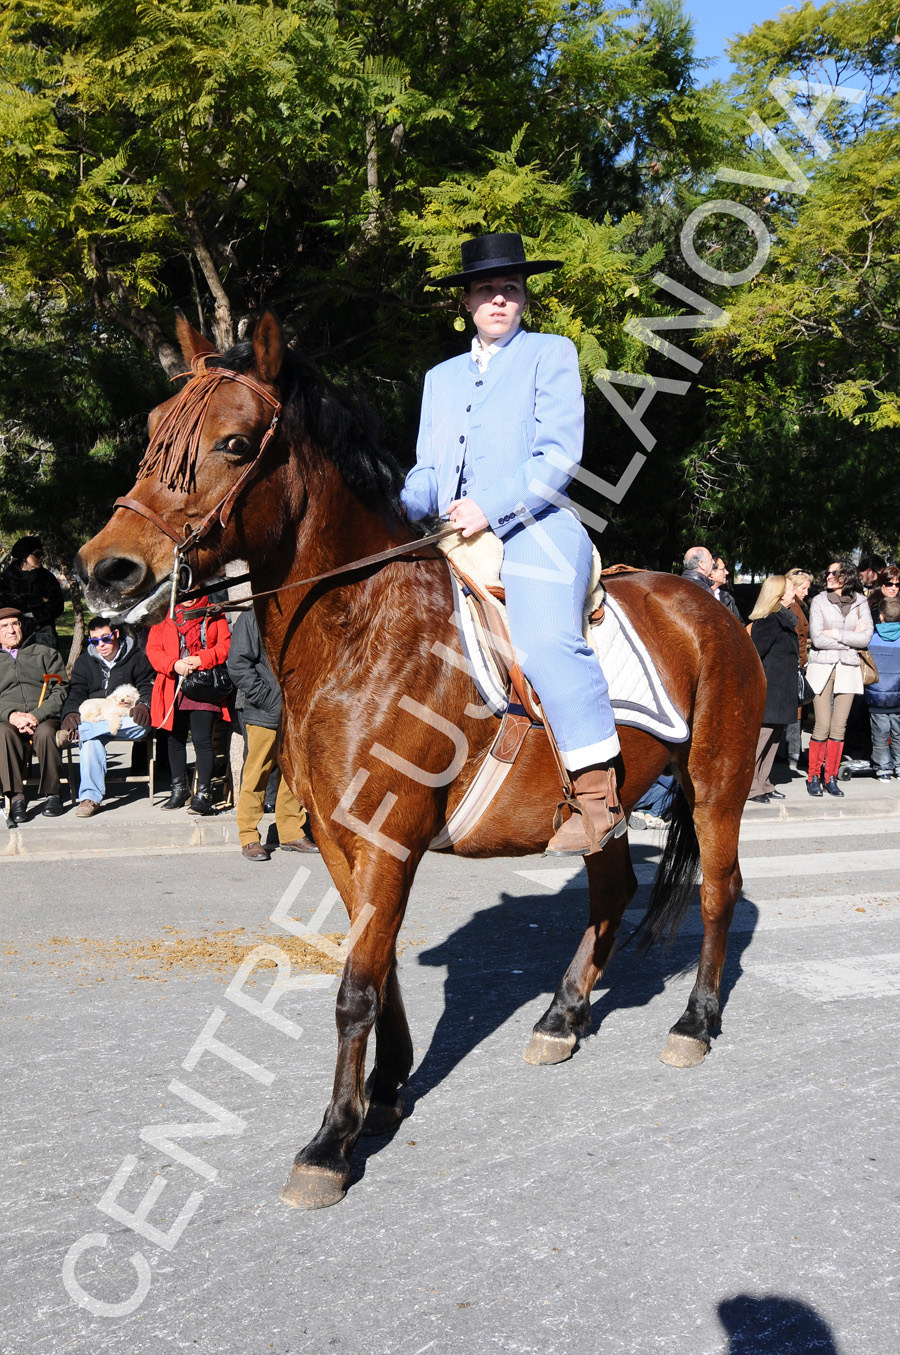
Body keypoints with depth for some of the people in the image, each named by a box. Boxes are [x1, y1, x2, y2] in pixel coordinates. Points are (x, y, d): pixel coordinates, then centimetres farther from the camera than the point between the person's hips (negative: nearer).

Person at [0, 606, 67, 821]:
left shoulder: (46, 654, 18)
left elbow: (61, 690, 6)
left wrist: (37, 715, -11)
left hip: (44, 717, -1)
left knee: (44, 733, -36)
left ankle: (52, 794, -24)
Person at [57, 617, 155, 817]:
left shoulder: (137, 657, 10)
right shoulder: (84, 661, 17)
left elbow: (148, 686, 4)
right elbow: (76, 693, 9)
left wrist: (143, 705, -18)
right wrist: (71, 713, -12)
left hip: (126, 718, -1)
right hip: (94, 719, 1)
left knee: (142, 723, -39)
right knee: (90, 739, -35)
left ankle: (75, 732, -40)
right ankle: (90, 797, -36)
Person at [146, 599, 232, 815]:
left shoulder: (213, 614, 8)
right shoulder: (164, 616, 11)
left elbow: (225, 646, -1)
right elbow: (153, 649, 3)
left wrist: (201, 660, -16)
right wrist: (174, 664, -14)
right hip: (173, 688, 3)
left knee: (202, 740, -8)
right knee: (175, 739, 10)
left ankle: (203, 794, -4)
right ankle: (179, 789, 24)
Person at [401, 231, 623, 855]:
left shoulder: (552, 353, 10)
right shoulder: (441, 377, 27)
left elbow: (559, 456, -3)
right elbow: (428, 471, 24)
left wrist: (491, 507, -14)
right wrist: (398, 509, 1)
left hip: (534, 528, -7)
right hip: (457, 541, 7)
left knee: (546, 642, -29)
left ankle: (599, 798, -25)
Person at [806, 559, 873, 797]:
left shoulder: (860, 603, 6)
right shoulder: (819, 601, -1)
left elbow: (866, 637, -4)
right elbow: (817, 639, -10)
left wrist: (836, 634, -10)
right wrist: (851, 639, -6)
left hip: (848, 668, 2)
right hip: (822, 667, -2)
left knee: (839, 727, 2)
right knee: (823, 726, -7)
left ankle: (831, 777, 11)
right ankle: (813, 777, 5)